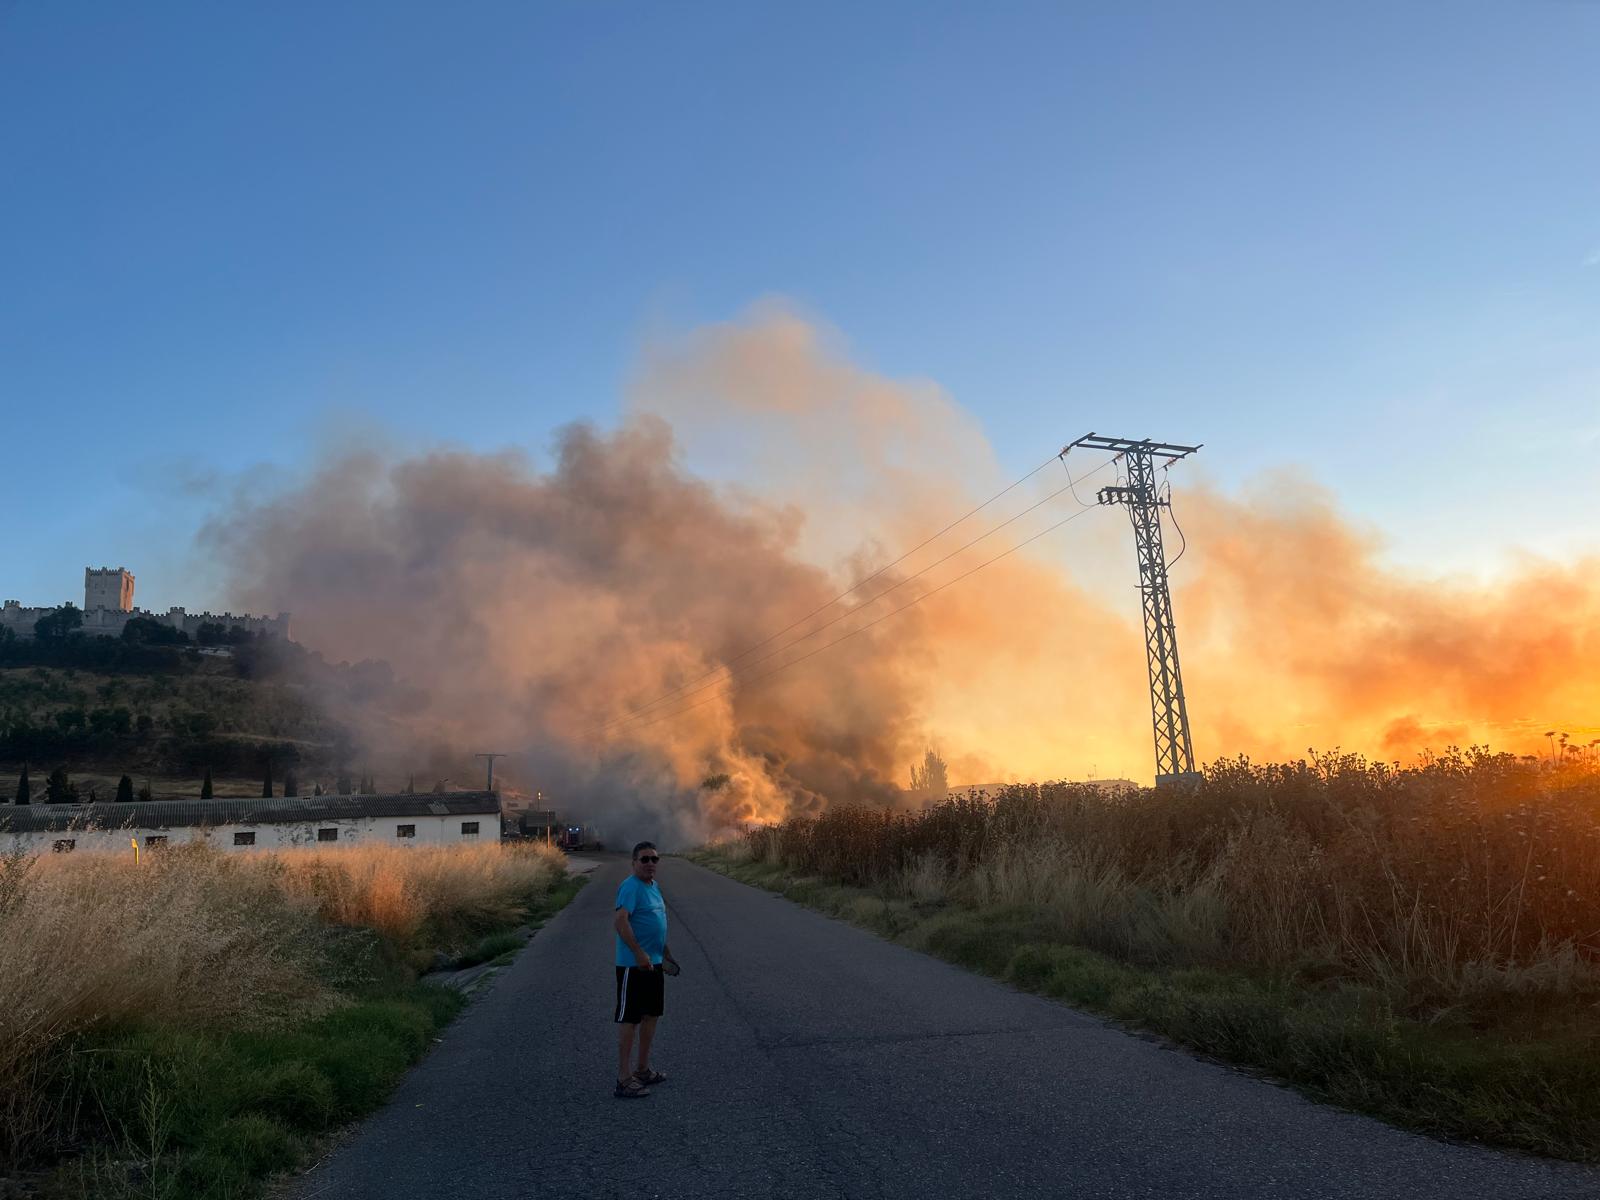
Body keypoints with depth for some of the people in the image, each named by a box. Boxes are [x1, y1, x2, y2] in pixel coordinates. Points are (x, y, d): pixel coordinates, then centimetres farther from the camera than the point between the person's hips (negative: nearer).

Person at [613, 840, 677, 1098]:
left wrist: (665, 951, 24)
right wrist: (639, 954, -30)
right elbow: (619, 921, -28)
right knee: (629, 1019, -4)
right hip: (633, 965, -10)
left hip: (653, 963, 10)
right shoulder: (631, 887, -17)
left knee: (651, 1015, 17)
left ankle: (643, 1069, 29)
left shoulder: (654, 886, 13)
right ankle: (623, 1080, 2)